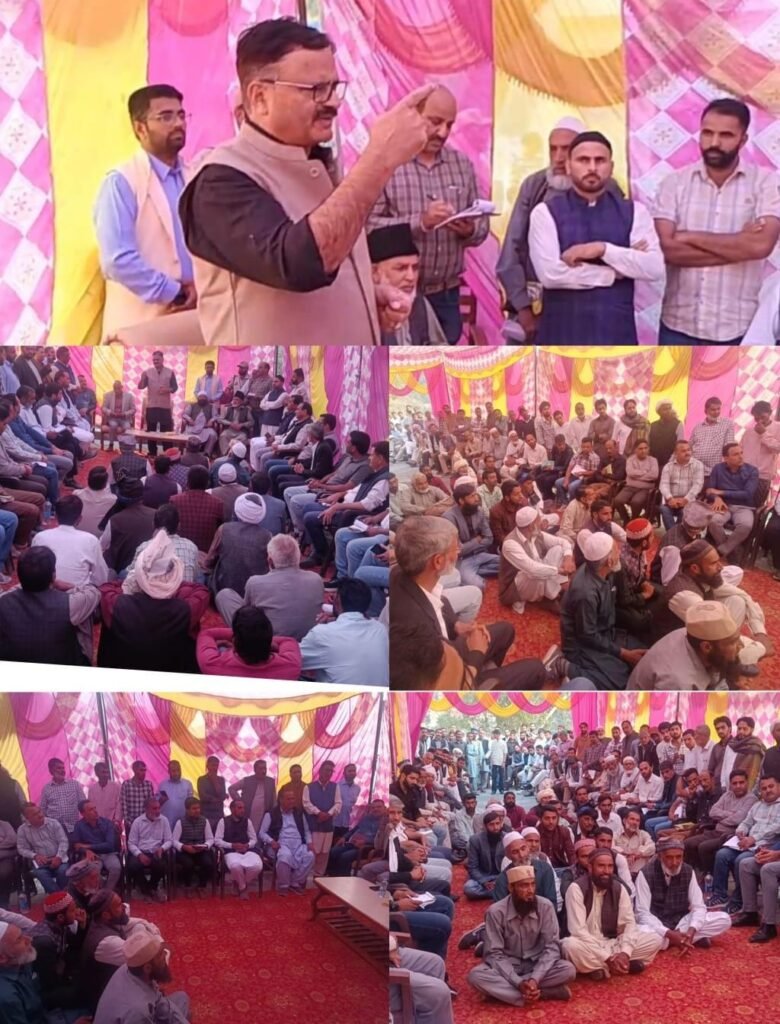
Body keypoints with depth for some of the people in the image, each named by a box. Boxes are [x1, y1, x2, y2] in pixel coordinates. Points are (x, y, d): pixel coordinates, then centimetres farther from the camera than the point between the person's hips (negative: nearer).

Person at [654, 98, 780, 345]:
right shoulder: (675, 182, 0)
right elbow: (668, 249, -12)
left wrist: (689, 237, -13)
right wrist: (738, 247, -13)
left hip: (738, 327, -1)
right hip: (679, 324, 1)